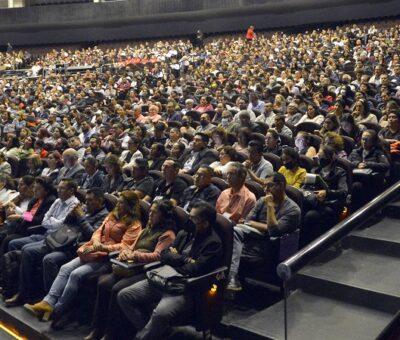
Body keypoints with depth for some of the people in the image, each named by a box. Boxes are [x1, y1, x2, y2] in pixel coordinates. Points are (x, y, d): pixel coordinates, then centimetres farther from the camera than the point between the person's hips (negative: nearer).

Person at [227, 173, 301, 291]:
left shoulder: (293, 209, -4)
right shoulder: (262, 200, 15)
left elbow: (274, 231, -17)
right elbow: (248, 221, 8)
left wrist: (270, 206, -14)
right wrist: (267, 227, -8)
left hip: (263, 247, -5)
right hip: (254, 236, 5)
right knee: (234, 230, -30)